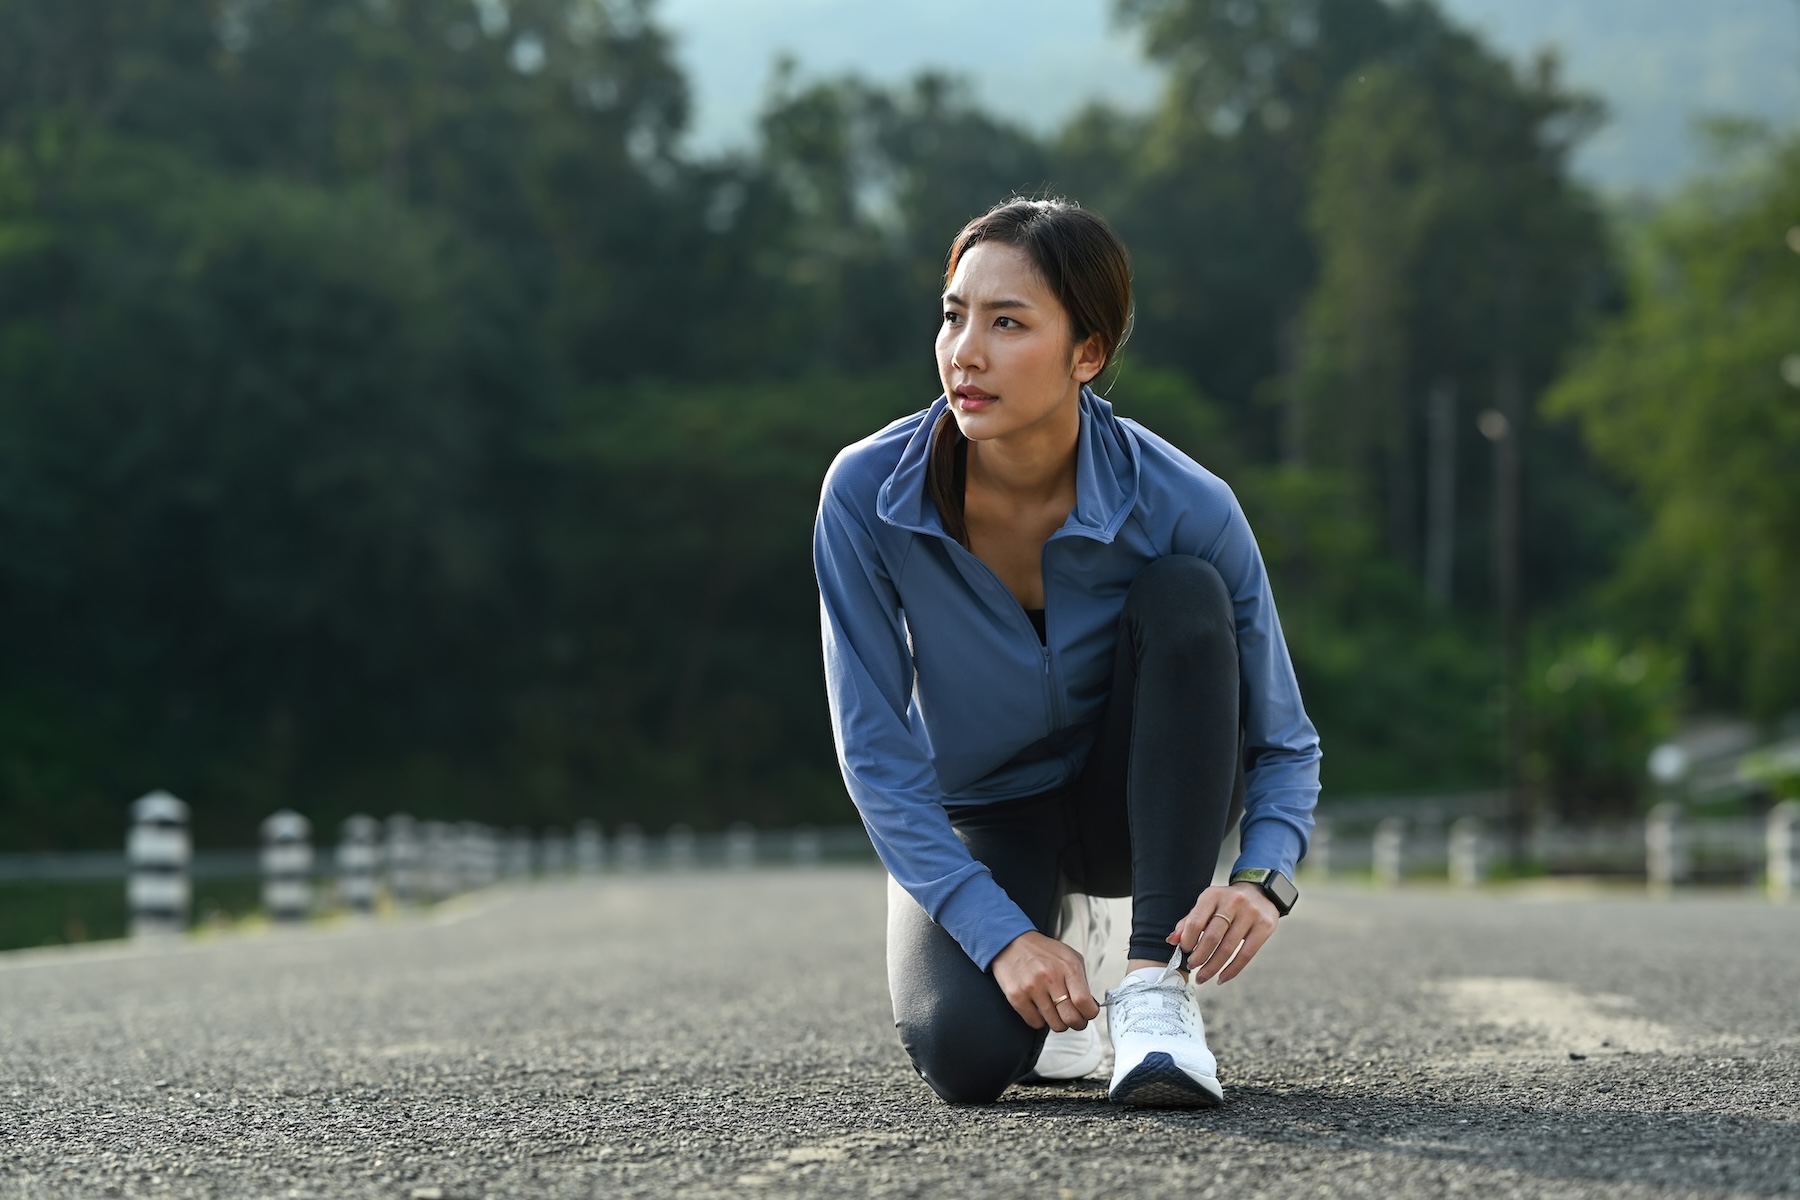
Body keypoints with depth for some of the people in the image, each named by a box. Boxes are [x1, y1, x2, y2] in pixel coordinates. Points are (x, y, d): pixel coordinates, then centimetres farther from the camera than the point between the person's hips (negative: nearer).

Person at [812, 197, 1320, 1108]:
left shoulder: (1184, 506, -23)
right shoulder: (866, 495, -23)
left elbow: (1282, 743, -13)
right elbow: (875, 752, -18)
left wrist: (1260, 882, -34)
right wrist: (1002, 935, -29)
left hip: (1131, 811, 0)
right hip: (975, 821, 0)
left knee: (1185, 595, -28)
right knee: (967, 1055, -29)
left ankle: (1155, 986, -25)